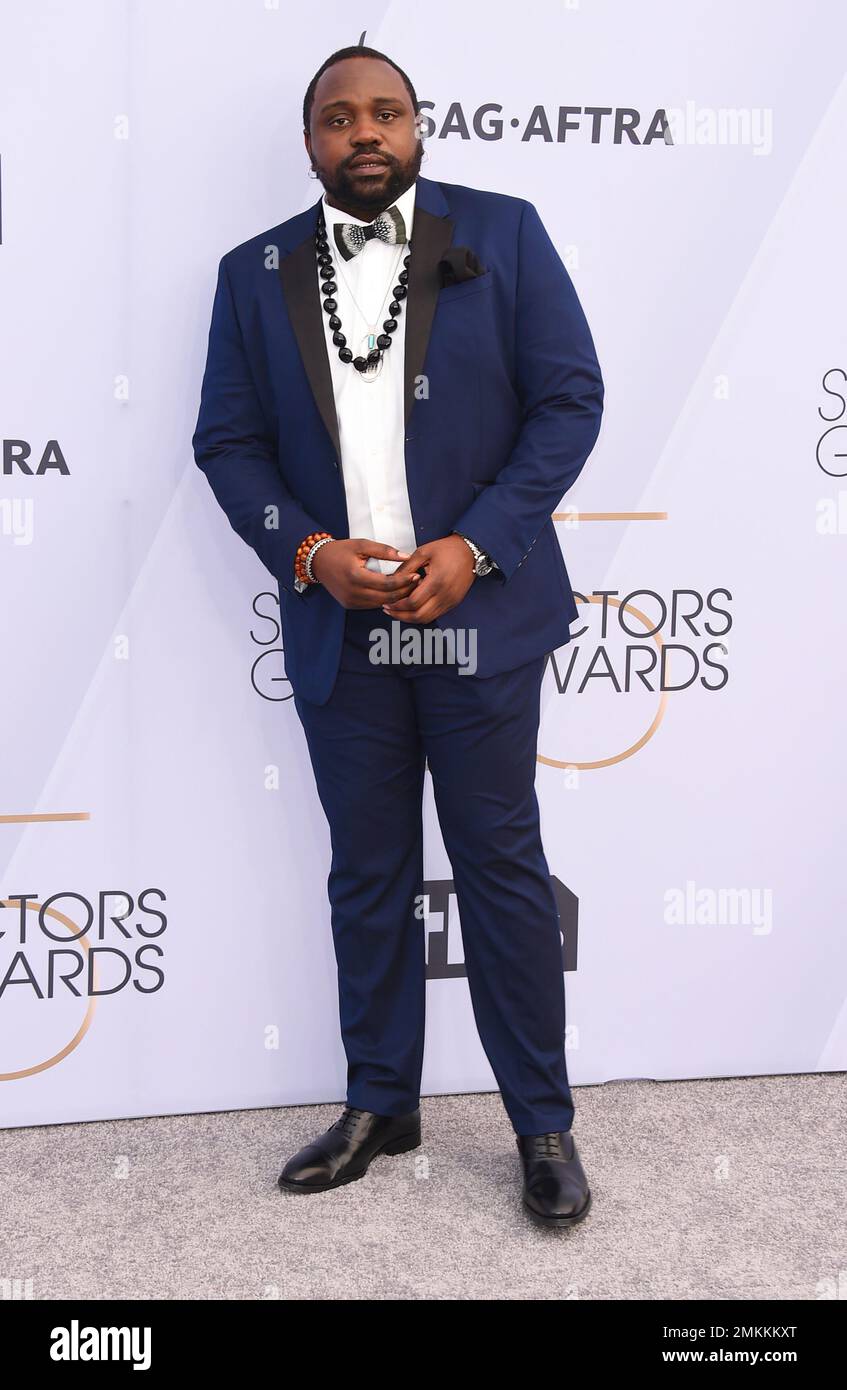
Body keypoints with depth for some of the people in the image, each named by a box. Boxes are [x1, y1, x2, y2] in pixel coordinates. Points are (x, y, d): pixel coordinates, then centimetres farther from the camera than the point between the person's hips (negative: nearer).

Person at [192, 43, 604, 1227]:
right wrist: (311, 552, -11)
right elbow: (228, 442, 7)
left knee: (502, 867, 4)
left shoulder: (503, 233, 2)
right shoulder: (254, 273, 8)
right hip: (338, 626, 3)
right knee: (368, 873, 12)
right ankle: (381, 1104, 27)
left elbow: (569, 399, -3)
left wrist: (472, 548, -13)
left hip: (479, 611, -2)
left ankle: (543, 1122, 18)